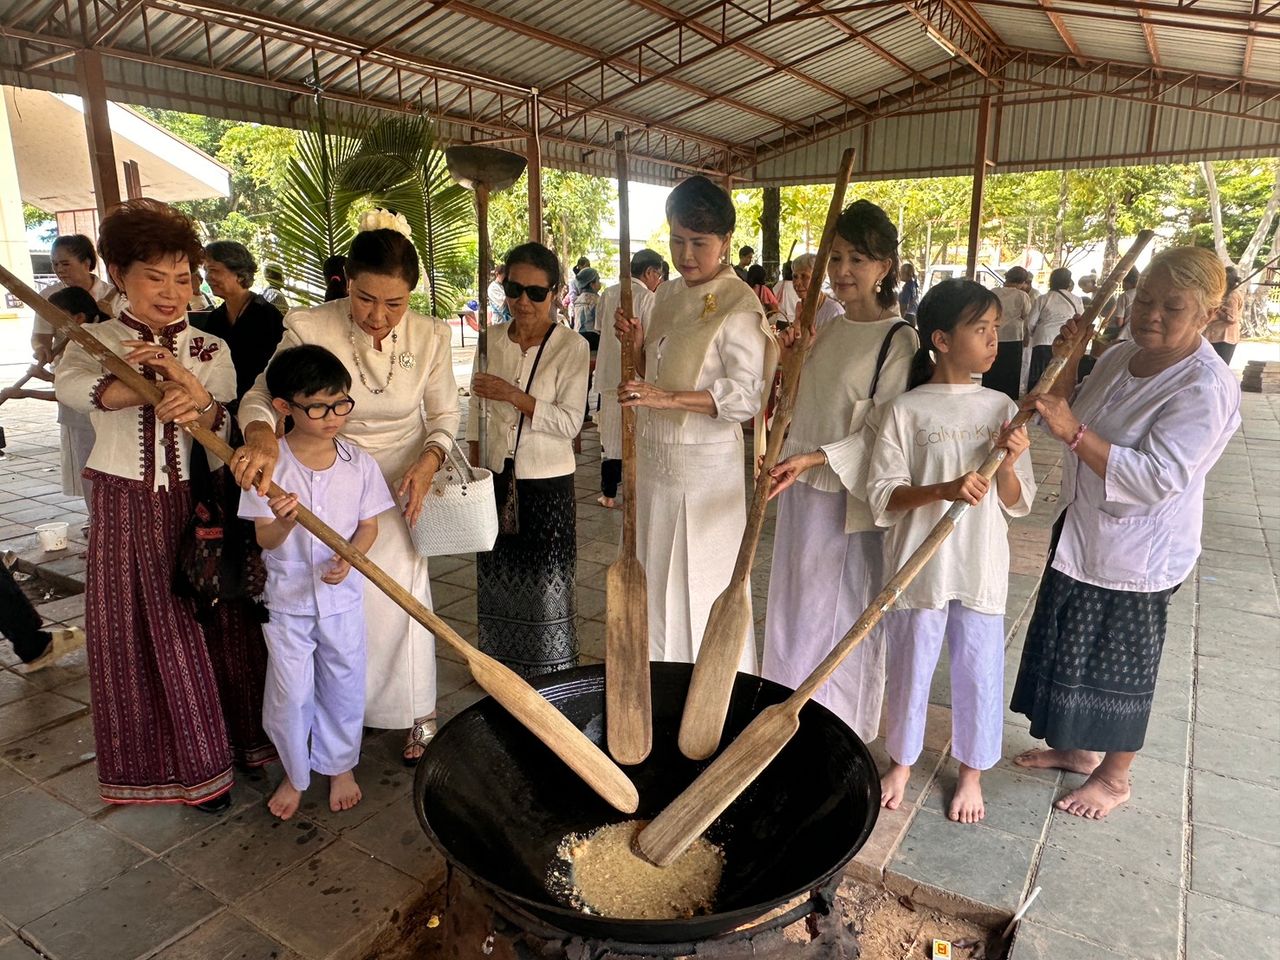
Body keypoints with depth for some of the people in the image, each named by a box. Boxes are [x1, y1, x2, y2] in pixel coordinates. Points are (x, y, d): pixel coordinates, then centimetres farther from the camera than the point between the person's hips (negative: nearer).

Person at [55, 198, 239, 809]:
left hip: (191, 507, 0)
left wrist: (199, 401, -25)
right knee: (127, 636, 11)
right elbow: (70, 386, -24)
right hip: (121, 508, 1)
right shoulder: (94, 342, 0)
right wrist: (166, 386, -37)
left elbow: (226, 433, -3)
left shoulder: (210, 351, 3)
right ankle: (144, 758, 32)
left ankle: (203, 760, 23)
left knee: (194, 634, 5)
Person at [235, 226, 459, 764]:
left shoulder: (431, 337, -12)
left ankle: (416, 713, 26)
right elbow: (260, 396, -15)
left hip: (401, 485, 0)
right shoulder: (309, 329, -19)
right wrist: (261, 435, -38)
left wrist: (428, 461, -20)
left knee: (401, 595, 3)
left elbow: (444, 415, -1)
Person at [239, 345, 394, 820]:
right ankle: (295, 773, 32)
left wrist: (349, 558, -20)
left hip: (342, 594, 2)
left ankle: (339, 765, 37)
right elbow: (265, 541, -11)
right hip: (287, 596, -1)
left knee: (344, 684, 14)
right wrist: (284, 521, -34)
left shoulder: (359, 463, -7)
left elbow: (368, 526, 0)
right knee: (289, 693, 8)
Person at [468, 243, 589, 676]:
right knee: (497, 576, 15)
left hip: (546, 482, -4)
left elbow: (570, 422, -16)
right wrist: (475, 469, 9)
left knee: (545, 580, 5)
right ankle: (502, 665, 35)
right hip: (496, 476, 5)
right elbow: (477, 409, 10)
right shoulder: (492, 339, 3)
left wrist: (514, 396, -24)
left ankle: (551, 678, 24)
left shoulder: (571, 346, -11)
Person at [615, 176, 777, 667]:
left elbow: (747, 395, -19)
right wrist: (636, 346, -2)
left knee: (704, 591, 2)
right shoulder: (667, 296, 11)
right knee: (657, 584, 16)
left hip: (706, 465, -7)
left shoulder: (739, 304, -11)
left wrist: (667, 398, -25)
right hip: (655, 459, 7)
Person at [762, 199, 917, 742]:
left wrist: (815, 458, -28)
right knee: (793, 608, 18)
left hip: (847, 498, -7)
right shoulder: (827, 321, 7)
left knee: (838, 615, 6)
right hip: (799, 488, 7)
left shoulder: (898, 341, -14)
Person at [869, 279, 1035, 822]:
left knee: (979, 674, 13)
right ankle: (902, 763, 37)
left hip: (981, 569, 3)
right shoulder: (904, 411, -10)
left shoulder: (1002, 409, 1)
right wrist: (943, 489, -26)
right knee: (910, 670, 13)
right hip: (919, 568, -2)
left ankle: (972, 772, 37)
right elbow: (881, 499, -12)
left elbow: (1017, 505, 3)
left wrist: (1008, 464, -17)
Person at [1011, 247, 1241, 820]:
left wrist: (1074, 433, -36)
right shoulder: (1119, 357, 2)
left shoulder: (1206, 389, -22)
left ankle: (1114, 777, 32)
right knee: (1072, 651, 20)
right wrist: (1065, 362, -8)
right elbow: (1068, 421, 8)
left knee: (1118, 665, 9)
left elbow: (1158, 480, -30)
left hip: (1137, 553, -8)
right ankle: (1080, 749, 42)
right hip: (1081, 534, 8)